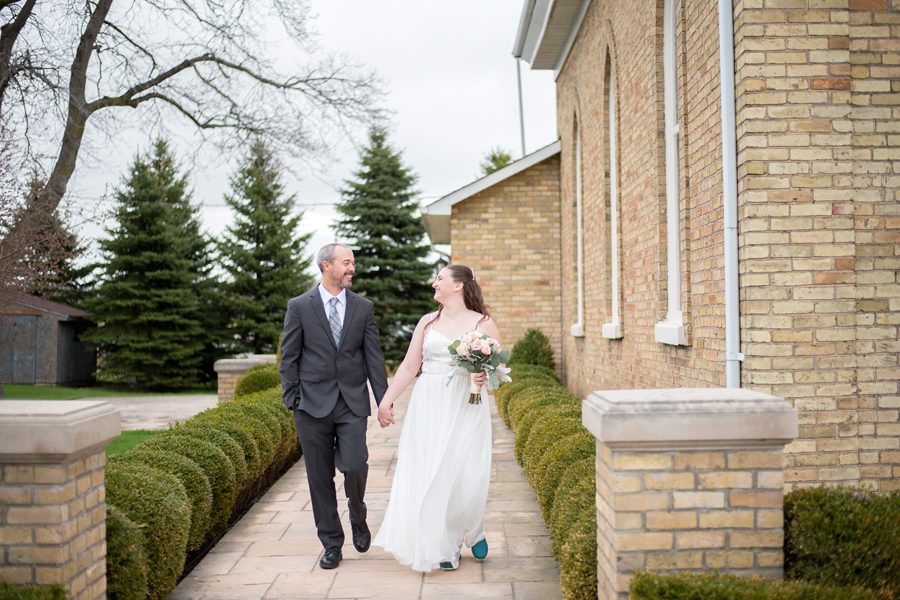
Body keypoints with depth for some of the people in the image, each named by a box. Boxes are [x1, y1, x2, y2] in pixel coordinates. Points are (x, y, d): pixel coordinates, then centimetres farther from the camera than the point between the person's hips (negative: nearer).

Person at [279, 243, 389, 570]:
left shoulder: (363, 307, 6)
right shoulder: (299, 306, 1)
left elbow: (374, 356, 6)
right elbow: (289, 357, 2)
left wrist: (384, 400, 1)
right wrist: (291, 399, -4)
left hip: (352, 402, 1)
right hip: (314, 404, 0)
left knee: (354, 466, -12)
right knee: (320, 477, 6)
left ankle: (357, 517, 20)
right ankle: (331, 543, 20)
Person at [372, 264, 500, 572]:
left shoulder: (483, 324, 3)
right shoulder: (428, 322, 12)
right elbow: (409, 367, 10)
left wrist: (485, 374, -19)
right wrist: (386, 400, 4)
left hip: (466, 408, -3)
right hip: (428, 407, 3)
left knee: (466, 474, -8)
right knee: (428, 473, -1)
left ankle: (473, 531, 23)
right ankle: (444, 545, 16)